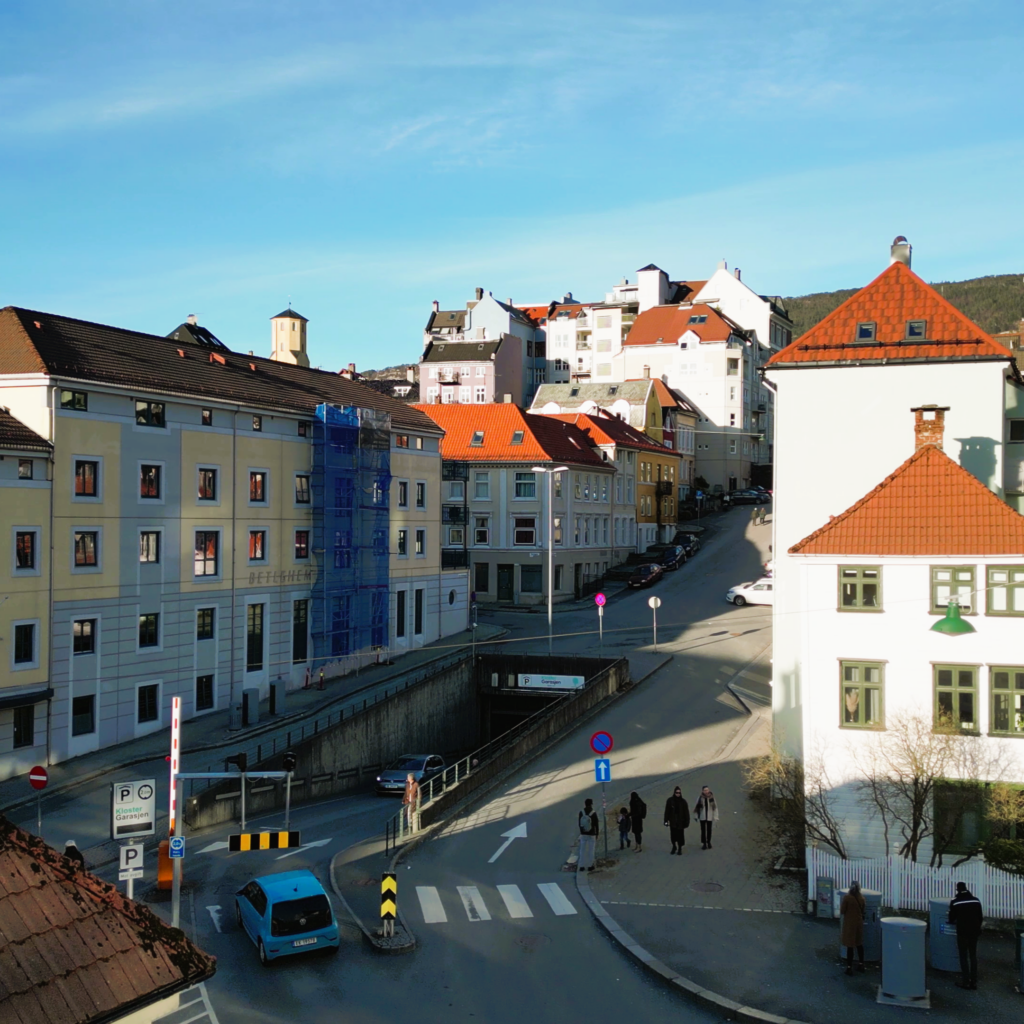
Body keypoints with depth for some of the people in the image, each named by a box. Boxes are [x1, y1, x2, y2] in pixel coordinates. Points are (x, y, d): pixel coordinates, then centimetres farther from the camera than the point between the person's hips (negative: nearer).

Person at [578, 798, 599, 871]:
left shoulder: (581, 813, -10)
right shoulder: (593, 814, -18)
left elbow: (580, 824, 0)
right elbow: (596, 825, -10)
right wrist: (597, 834, 4)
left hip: (583, 834, 3)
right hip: (591, 835, -3)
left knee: (582, 850, 11)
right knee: (591, 851, 10)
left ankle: (581, 866, 13)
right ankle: (589, 866, 16)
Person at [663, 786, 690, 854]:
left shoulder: (683, 802, -1)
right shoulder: (670, 800, -2)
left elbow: (686, 813, 1)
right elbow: (667, 811, 0)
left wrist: (687, 822, -1)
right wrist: (666, 821, -1)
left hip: (680, 822, 0)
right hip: (672, 822, 0)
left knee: (680, 835, 0)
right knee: (673, 835, 5)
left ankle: (680, 848, 16)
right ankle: (674, 847, 28)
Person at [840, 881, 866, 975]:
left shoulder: (847, 897, -17)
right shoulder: (861, 897, -4)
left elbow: (842, 911, -12)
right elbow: (863, 910, 6)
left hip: (849, 923, -4)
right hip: (859, 922, 4)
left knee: (850, 945, 0)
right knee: (859, 944, 18)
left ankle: (849, 967, 3)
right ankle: (861, 964, 28)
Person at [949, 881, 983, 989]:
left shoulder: (954, 901, -7)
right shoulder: (976, 900, 2)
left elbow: (952, 918, 1)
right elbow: (980, 916, 7)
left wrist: (952, 922, 24)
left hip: (962, 932, -3)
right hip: (974, 931, 3)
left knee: (964, 957, 4)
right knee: (973, 956, 11)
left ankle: (965, 981, 2)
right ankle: (974, 981, 11)